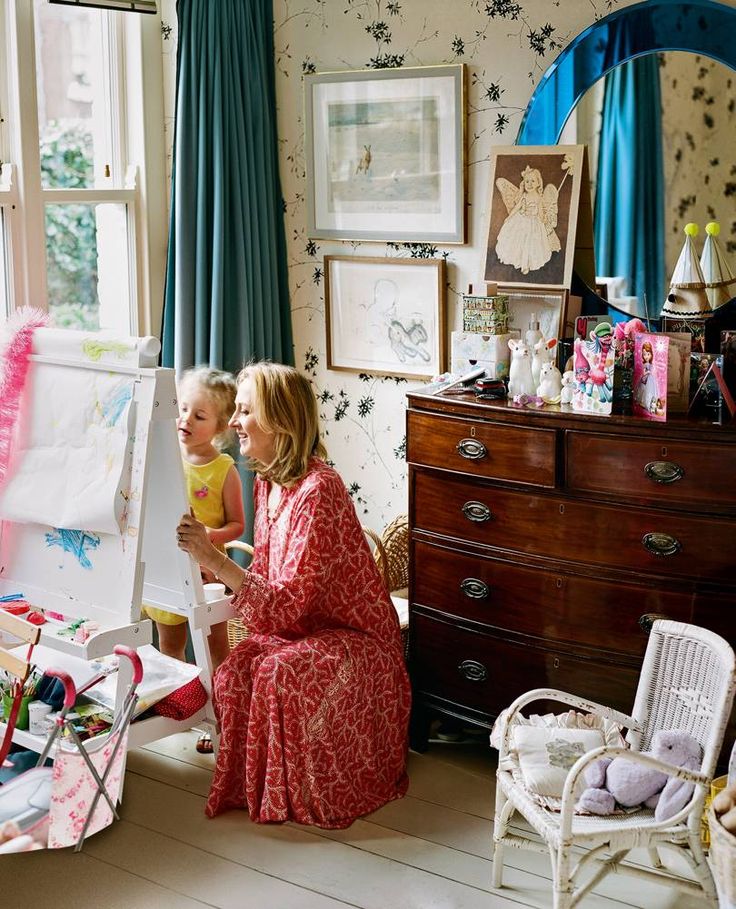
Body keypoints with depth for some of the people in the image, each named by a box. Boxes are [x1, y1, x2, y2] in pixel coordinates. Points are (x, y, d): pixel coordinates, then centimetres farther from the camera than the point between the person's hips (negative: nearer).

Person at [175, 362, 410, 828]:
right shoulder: (268, 481, 3)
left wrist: (213, 558, -35)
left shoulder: (317, 489, -27)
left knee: (280, 675, -33)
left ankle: (296, 796, -7)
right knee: (235, 672, -20)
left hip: (356, 637, -8)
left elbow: (286, 603, -30)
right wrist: (206, 563, -3)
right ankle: (254, 782, 4)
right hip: (301, 626, 8)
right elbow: (265, 572, 10)